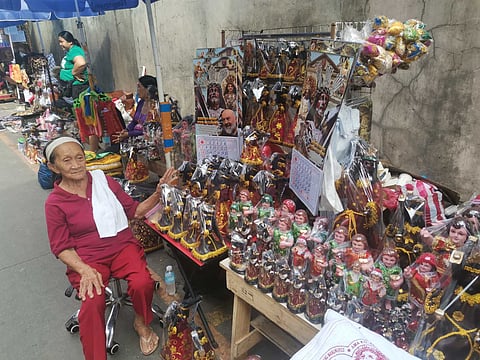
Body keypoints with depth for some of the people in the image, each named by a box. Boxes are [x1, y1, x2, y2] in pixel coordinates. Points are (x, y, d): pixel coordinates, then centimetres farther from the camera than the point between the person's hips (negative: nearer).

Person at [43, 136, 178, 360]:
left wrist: (158, 193, -5)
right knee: (92, 302, -29)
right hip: (87, 259, -2)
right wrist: (84, 270, -18)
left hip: (123, 246, 2)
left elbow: (134, 211, 9)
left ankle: (141, 322, 8)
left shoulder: (104, 181, 3)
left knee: (142, 283, -26)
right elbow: (62, 248, -1)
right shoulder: (54, 203, -3)